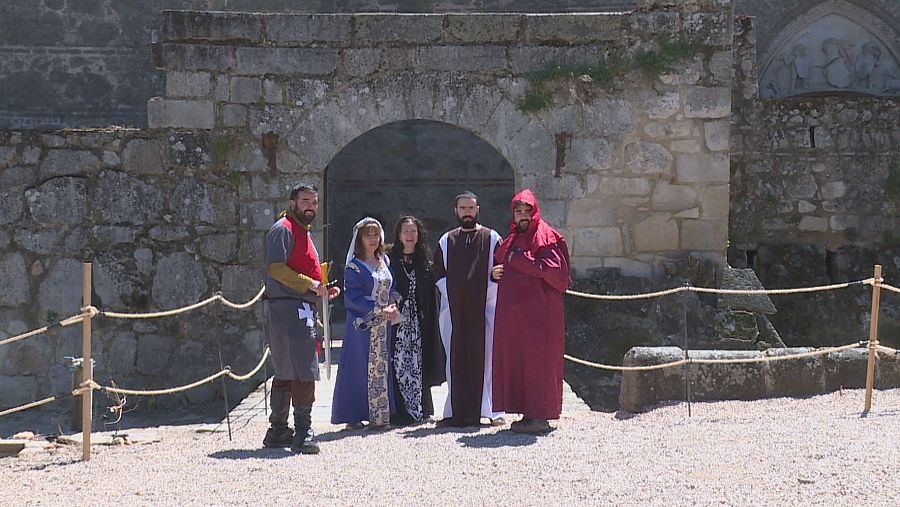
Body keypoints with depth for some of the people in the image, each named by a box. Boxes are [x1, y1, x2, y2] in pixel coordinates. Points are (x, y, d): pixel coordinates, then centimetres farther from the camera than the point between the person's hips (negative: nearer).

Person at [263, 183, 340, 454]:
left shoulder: (303, 231, 24)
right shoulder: (283, 229, -8)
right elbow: (275, 269, -19)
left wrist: (323, 289, 15)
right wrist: (310, 284, -20)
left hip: (303, 308, 11)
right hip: (289, 307, -11)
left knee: (287, 372, 13)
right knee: (304, 372, -13)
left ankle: (278, 432, 20)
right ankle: (303, 433, -11)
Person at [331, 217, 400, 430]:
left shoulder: (384, 261, 13)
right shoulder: (354, 267, -6)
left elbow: (391, 288, 20)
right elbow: (352, 297, -13)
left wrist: (393, 306, -1)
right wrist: (379, 310, -17)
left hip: (383, 324, 6)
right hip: (362, 325, -6)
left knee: (381, 367, 6)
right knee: (360, 367, -5)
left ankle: (380, 415, 10)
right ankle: (353, 416, 2)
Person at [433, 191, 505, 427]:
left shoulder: (492, 238, 5)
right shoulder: (446, 241, 13)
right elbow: (438, 273, 14)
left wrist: (487, 292, -10)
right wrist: (450, 293, -2)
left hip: (485, 308, -2)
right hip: (454, 310, 2)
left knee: (486, 358, -4)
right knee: (457, 361, 2)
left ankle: (492, 410, 1)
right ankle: (457, 411, 6)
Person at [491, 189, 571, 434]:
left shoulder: (546, 239, -5)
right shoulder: (511, 241, 18)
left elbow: (554, 269, -18)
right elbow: (497, 264, 29)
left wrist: (519, 261, -16)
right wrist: (495, 273, 7)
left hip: (537, 311, -8)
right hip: (512, 311, 8)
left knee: (537, 361, -6)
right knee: (516, 361, 7)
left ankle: (541, 416, -3)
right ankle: (529, 413, 14)